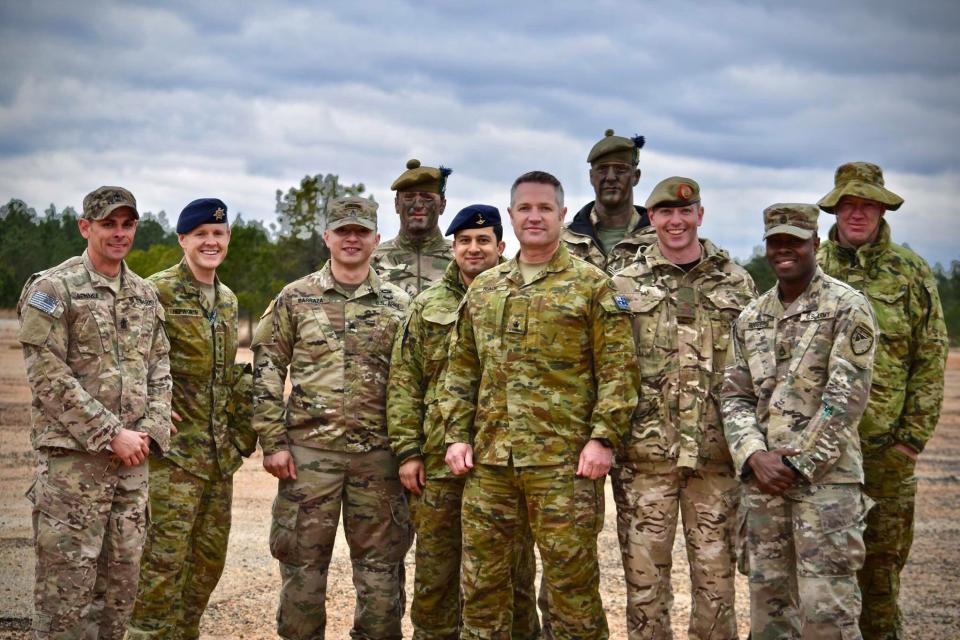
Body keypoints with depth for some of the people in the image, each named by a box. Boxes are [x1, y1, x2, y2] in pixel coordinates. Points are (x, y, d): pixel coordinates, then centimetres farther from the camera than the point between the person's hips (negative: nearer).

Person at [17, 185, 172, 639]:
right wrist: (111, 434, -15)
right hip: (72, 459, -6)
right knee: (66, 589, -3)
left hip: (131, 460, 6)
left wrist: (149, 431, -3)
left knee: (121, 588, 11)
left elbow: (159, 369, 14)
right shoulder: (52, 290, -7)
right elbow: (49, 378, -13)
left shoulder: (145, 296, 13)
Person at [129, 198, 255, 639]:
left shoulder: (228, 300, 14)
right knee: (165, 557, -7)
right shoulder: (158, 292, -9)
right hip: (176, 448, -7)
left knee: (209, 557, 12)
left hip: (220, 450, 7)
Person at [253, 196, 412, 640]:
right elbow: (267, 371, 2)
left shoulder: (398, 304, 6)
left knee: (380, 564, 6)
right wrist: (273, 442, -5)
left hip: (378, 453, 1)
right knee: (302, 562, 5)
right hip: (309, 449, -1)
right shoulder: (295, 299, 3)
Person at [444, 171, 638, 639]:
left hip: (564, 460, -4)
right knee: (481, 578, 9)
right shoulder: (483, 289, 13)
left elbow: (617, 369, -5)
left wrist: (603, 437, -13)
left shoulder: (591, 286, 0)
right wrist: (457, 435, 5)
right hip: (489, 459, 5)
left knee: (571, 580, 1)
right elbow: (461, 371, 15)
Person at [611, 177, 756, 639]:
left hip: (716, 455, 1)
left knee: (715, 571, 7)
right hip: (645, 453, 0)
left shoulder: (737, 283, 7)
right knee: (644, 572, 4)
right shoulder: (625, 285, 5)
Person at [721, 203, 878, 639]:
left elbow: (846, 397, -11)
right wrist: (756, 456, -7)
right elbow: (735, 396, 10)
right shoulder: (750, 318, 13)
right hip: (761, 479, 6)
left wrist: (798, 464, -13)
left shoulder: (847, 307, -4)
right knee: (768, 600, 10)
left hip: (826, 478, -5)